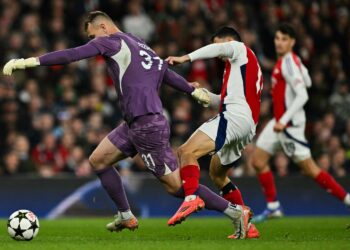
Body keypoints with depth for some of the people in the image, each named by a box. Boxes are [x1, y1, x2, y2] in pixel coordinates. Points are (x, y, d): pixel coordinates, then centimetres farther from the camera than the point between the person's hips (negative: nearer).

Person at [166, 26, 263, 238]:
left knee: (187, 152, -24)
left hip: (235, 117, -10)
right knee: (217, 174, 24)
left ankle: (192, 197, -47)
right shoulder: (248, 65, 34)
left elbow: (218, 49, -14)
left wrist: (185, 58, -15)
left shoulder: (241, 49, 9)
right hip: (247, 126, 10)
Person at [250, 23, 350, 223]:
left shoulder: (288, 63, -18)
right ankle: (273, 207, 14)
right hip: (280, 121, 10)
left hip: (290, 124, -10)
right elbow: (307, 82, 24)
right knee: (258, 160, 8)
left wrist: (283, 120, -29)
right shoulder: (293, 60, 9)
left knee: (309, 169, -6)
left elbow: (302, 96, -26)